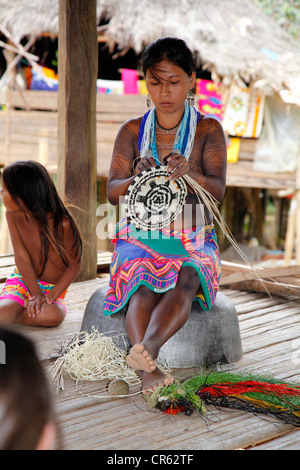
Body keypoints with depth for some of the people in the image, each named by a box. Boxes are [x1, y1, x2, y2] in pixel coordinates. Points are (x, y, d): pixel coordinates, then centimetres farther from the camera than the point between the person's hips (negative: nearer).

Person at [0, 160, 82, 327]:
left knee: (52, 315, -35)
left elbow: (74, 265, -11)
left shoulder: (63, 224, -22)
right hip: (23, 280, 0)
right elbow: (22, 258, -8)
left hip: (53, 288, 0)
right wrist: (37, 293, -16)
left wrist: (51, 296, -20)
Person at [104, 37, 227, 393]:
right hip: (139, 239, 1)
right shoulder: (131, 132, 7)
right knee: (143, 288, -31)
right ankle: (148, 369, -52)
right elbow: (112, 192, -1)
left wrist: (189, 173, -35)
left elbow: (218, 190, -12)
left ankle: (146, 348, -60)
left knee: (185, 283, -34)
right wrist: (136, 180, -26)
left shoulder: (208, 130, 2)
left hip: (192, 244, -1)